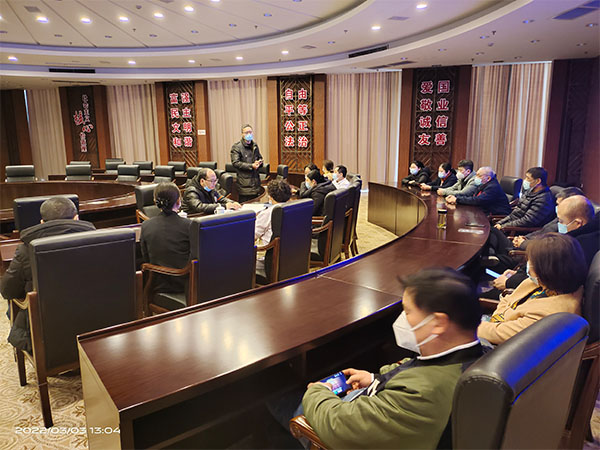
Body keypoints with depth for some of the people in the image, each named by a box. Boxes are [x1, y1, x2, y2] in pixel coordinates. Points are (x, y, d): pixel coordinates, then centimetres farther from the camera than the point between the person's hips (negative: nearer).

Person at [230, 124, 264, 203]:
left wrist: (259, 162, 2)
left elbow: (259, 157, 28)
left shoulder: (255, 145, 14)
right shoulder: (236, 147, -6)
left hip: (255, 181, 6)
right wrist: (251, 166, -20)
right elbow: (235, 163, -15)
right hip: (244, 183, -6)